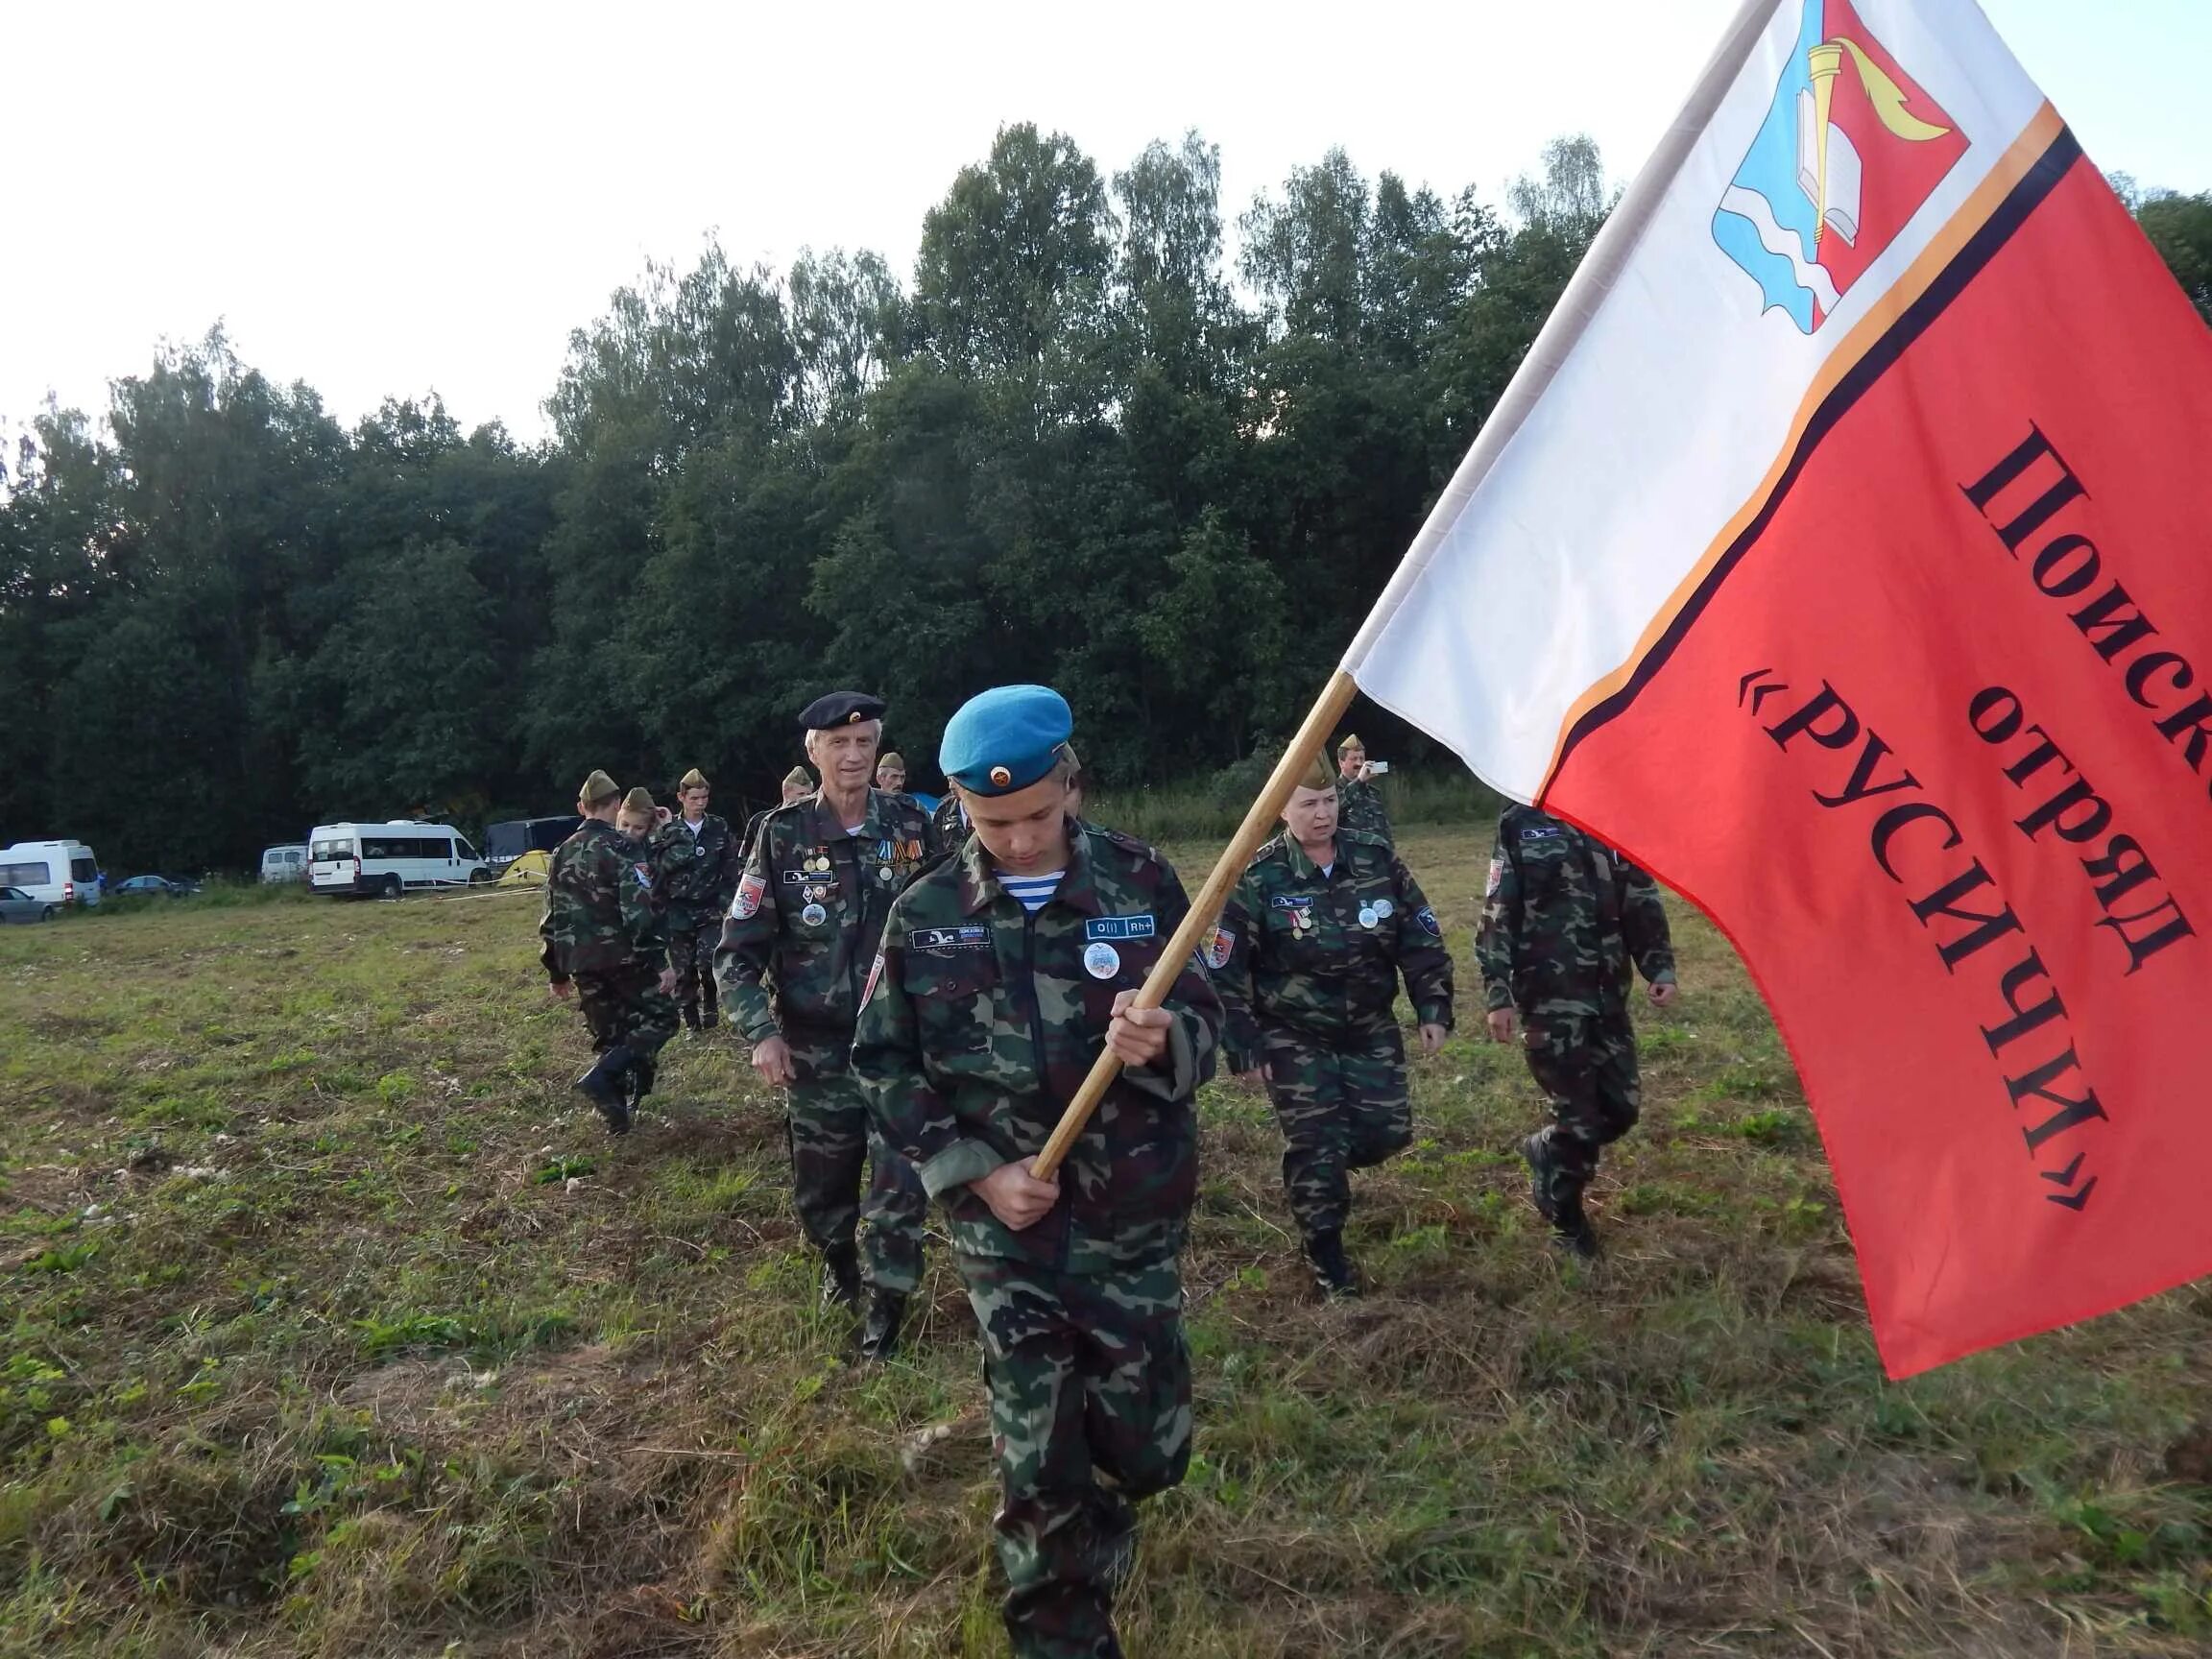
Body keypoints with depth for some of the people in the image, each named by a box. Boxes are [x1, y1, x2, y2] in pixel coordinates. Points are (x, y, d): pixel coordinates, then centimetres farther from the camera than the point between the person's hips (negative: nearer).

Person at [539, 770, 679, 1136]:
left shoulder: (561, 854, 11)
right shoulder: (619, 849, -11)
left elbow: (552, 919, 16)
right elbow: (638, 913, -19)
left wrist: (557, 972, 23)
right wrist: (660, 962, -19)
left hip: (582, 963, 7)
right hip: (622, 958, -7)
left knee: (611, 1037, 15)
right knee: (661, 1018, 3)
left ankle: (617, 1117, 14)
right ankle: (600, 1077, -15)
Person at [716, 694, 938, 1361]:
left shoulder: (910, 825, -3)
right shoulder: (783, 834, -7)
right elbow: (738, 947, -5)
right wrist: (761, 1033, -16)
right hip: (818, 1049, 0)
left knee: (900, 1186, -3)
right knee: (820, 1185, 15)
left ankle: (886, 1306, 18)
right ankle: (838, 1258, 46)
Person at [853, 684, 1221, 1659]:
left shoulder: (1141, 882, -5)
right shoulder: (923, 916, -4)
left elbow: (1204, 1024, -2)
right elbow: (884, 1065, 2)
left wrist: (1163, 1040, -27)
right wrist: (977, 1171, -9)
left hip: (1135, 1219, 1)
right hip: (1005, 1225, 0)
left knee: (1150, 1446, 10)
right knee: (1038, 1466, 5)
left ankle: (1092, 1536, 47)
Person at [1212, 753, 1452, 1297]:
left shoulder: (1376, 860, -4)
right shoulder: (1259, 878, -14)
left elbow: (1421, 941, 4)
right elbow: (1228, 969, -10)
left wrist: (1433, 1009, -1)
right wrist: (1244, 1046, -10)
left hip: (1370, 1030, 4)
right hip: (1294, 1038, -4)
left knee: (1386, 1132, 5)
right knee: (1316, 1144, -2)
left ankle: (1321, 1167, 37)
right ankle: (1324, 1248, 20)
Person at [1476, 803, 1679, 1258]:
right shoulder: (1521, 827, -4)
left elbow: (1643, 908, 14)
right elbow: (1498, 917, -6)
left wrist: (1660, 970, 2)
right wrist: (1498, 995, -10)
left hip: (1607, 997, 5)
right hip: (1550, 1000, -5)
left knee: (1621, 1106, 7)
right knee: (1579, 1115, -2)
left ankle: (1546, 1151, 36)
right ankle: (1564, 1217, 23)